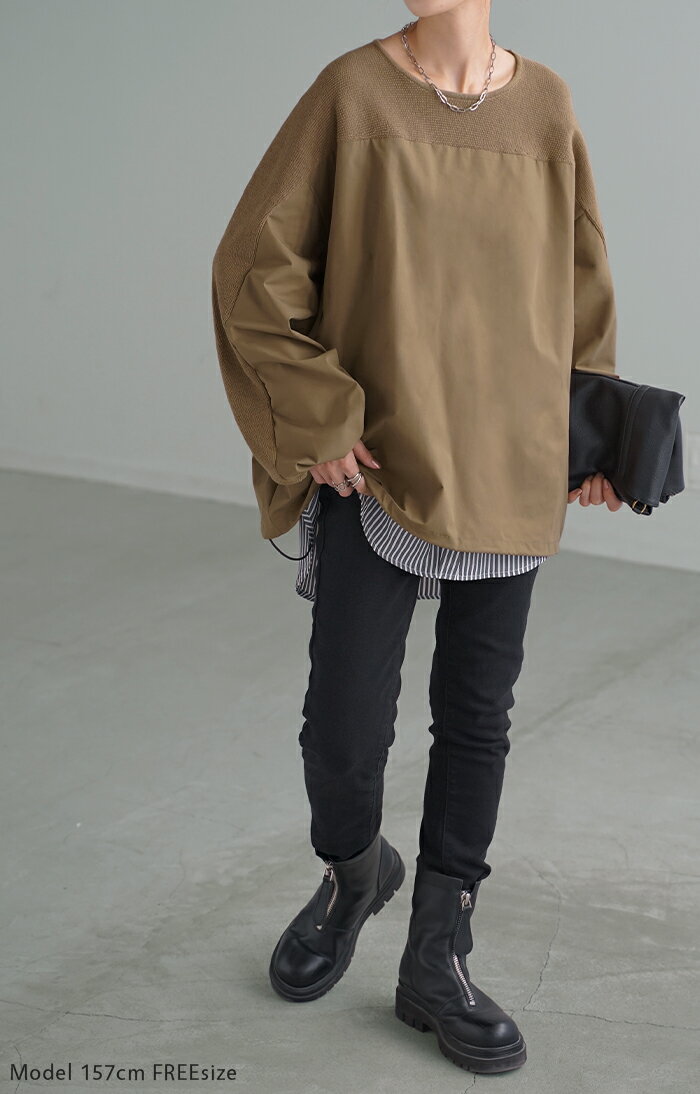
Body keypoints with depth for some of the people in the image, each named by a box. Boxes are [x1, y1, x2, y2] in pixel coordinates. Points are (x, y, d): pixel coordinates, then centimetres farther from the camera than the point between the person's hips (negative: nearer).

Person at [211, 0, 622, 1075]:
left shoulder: (544, 105, 3)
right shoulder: (351, 91, -6)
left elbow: (581, 276, 12)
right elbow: (255, 266, -5)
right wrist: (313, 418, -11)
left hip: (507, 471, 3)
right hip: (378, 462, -3)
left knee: (476, 718, 8)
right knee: (344, 727, -2)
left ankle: (437, 962, 23)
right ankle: (353, 870, 33)